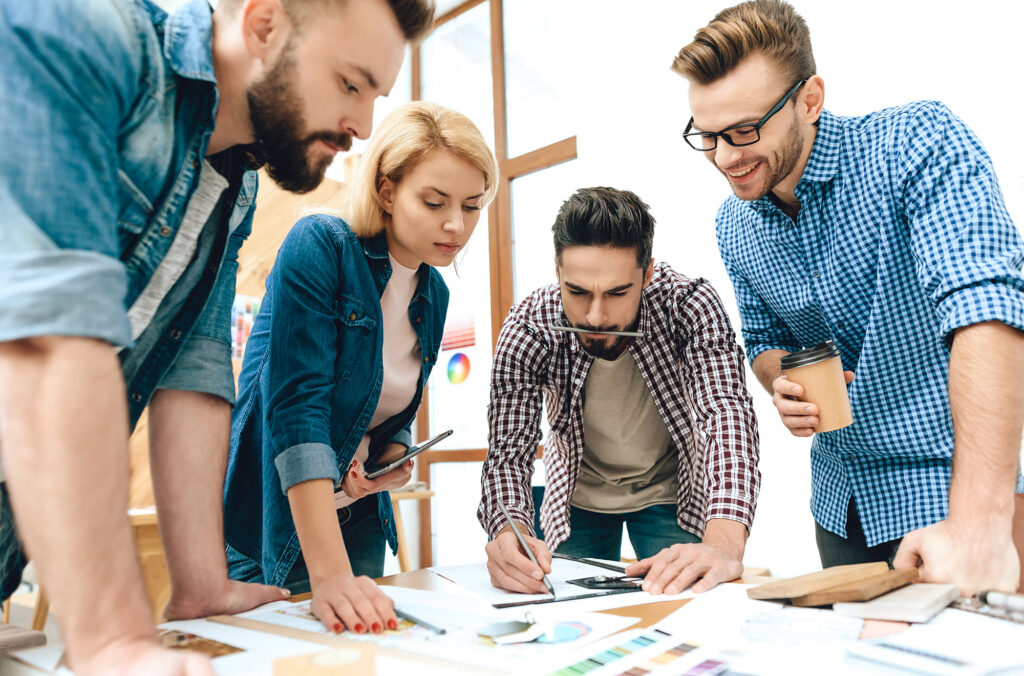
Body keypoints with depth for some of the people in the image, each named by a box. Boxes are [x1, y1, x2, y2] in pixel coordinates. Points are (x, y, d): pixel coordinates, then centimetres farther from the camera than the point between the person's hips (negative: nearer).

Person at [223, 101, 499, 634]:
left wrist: (393, 458, -8)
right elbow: (295, 404, -28)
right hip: (269, 516, -6)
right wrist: (329, 573, -35)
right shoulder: (320, 248, -18)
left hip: (355, 518, 6)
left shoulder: (434, 295, 3)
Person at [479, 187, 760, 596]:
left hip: (670, 494, 0)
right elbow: (509, 450, -27)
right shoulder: (527, 329, -27)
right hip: (578, 497, 1)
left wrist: (724, 543, -55)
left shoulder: (689, 305, -30)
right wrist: (509, 533, -49)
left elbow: (726, 411, -39)